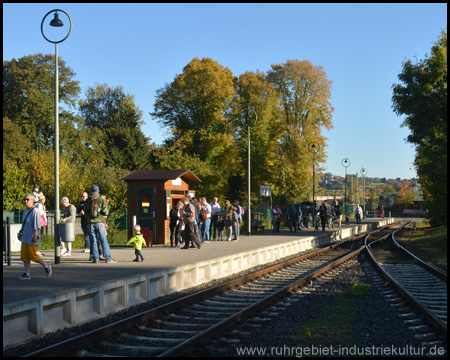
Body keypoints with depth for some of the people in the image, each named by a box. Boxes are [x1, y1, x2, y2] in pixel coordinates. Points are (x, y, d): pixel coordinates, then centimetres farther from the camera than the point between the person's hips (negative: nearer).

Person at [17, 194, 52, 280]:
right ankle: (27, 274, 6)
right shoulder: (25, 211, 13)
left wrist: (35, 235, -23)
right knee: (24, 256, 3)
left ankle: (46, 266, 13)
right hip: (25, 237, 8)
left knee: (32, 255, -7)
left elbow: (36, 225, -18)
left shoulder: (35, 211, -13)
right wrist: (21, 232, 20)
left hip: (32, 238, -8)